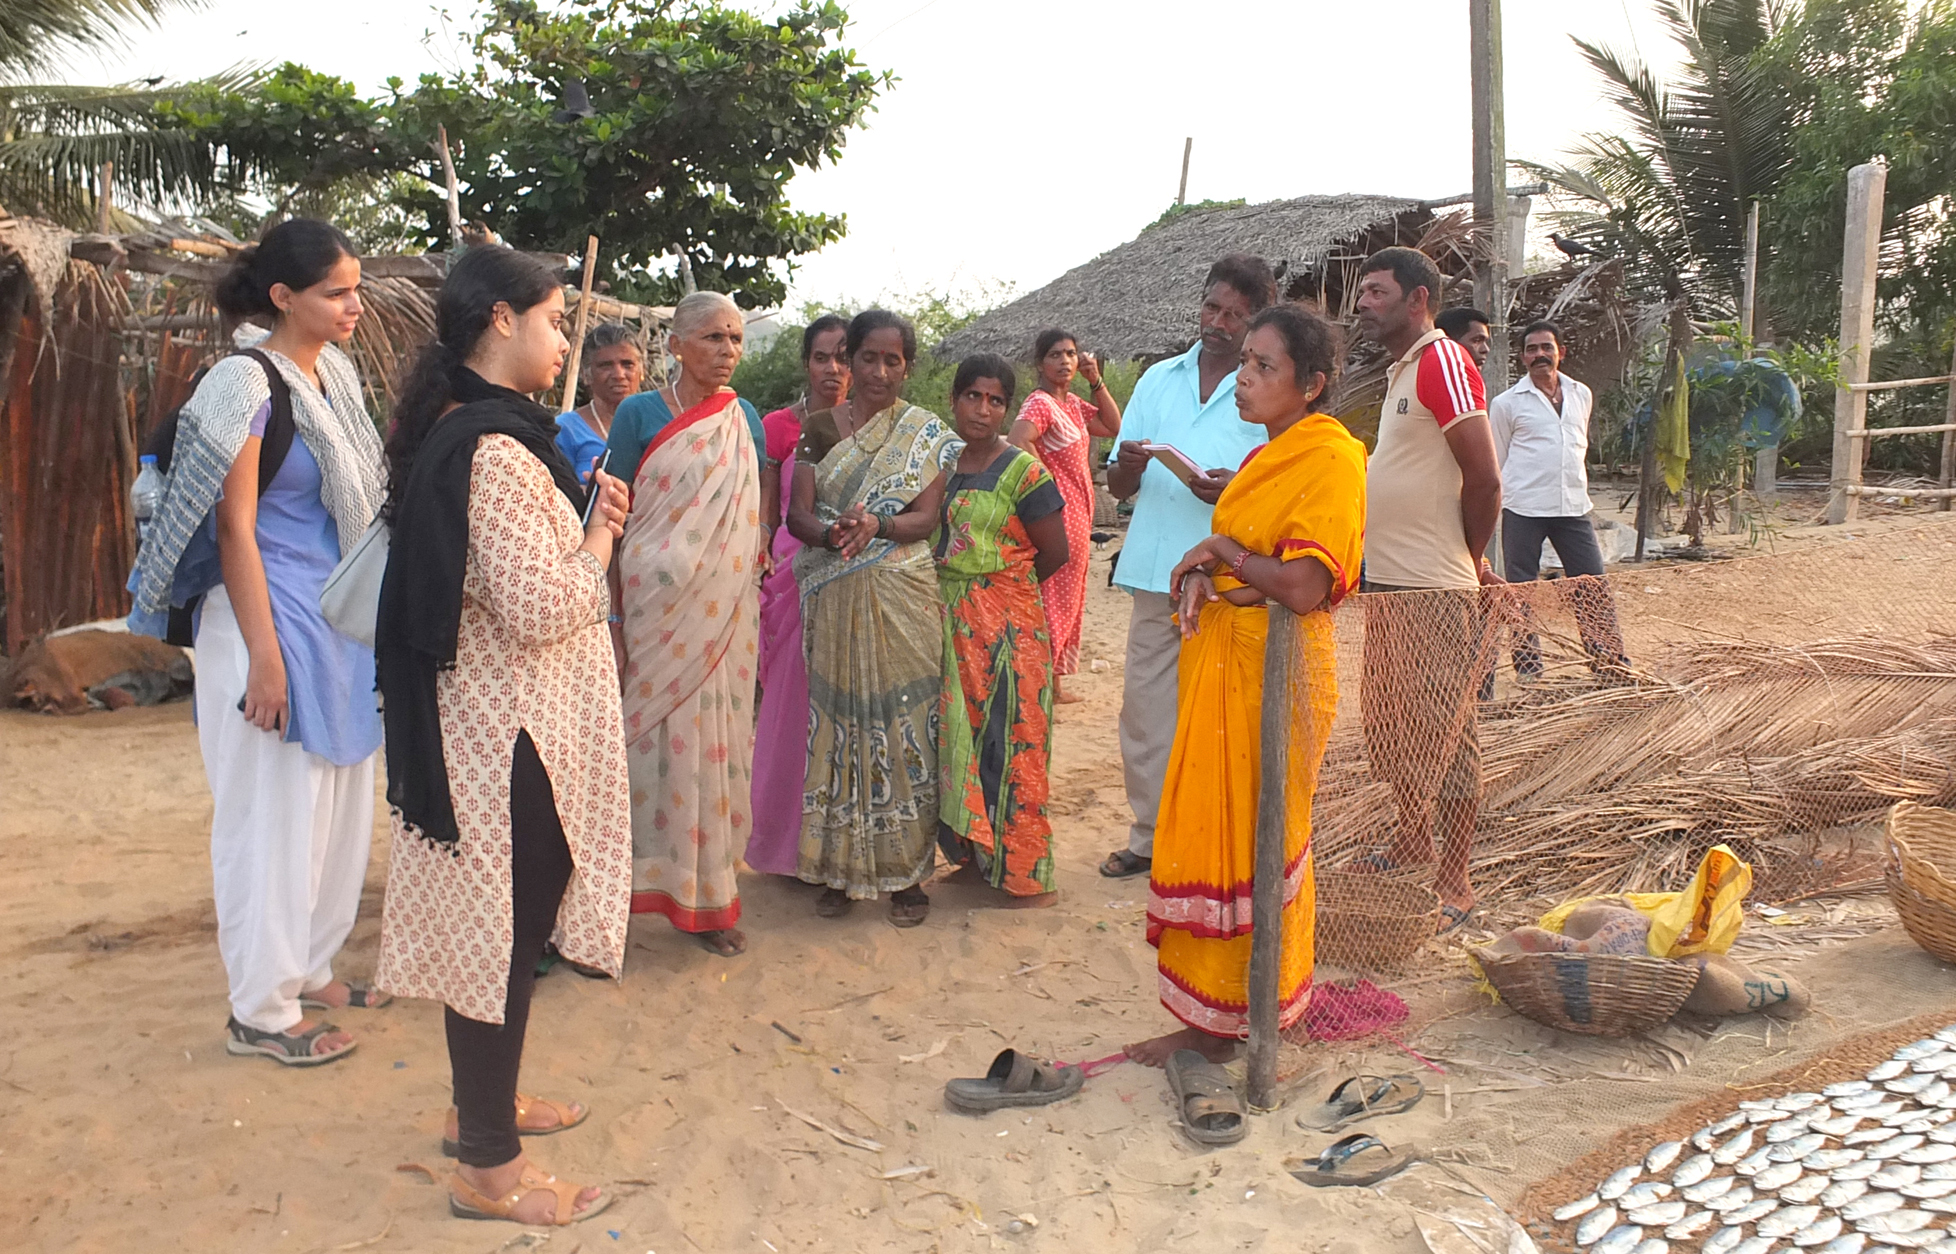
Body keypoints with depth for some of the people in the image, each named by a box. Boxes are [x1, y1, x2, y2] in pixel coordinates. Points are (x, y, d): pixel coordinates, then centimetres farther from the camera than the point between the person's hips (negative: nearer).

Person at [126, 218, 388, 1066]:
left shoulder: (335, 373, 8)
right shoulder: (247, 385, -15)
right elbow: (234, 529, -16)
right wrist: (264, 658, -19)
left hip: (339, 621, 8)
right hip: (273, 620, -8)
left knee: (336, 803, 15)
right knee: (271, 813, 1)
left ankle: (309, 969, 31)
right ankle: (261, 1011, 15)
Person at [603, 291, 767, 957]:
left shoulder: (745, 421, 8)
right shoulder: (639, 414, -3)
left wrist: (753, 595, 11)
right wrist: (612, 615, -9)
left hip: (725, 614, 3)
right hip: (656, 608, -3)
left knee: (716, 737, 7)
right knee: (664, 736, 0)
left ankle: (706, 890, 19)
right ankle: (664, 881, 15)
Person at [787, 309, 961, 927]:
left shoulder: (929, 434, 6)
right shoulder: (818, 428, 8)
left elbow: (926, 518, -4)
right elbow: (797, 514, -1)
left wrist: (875, 525, -24)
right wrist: (832, 533, -24)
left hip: (905, 599, -1)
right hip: (834, 599, 1)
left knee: (904, 725, -1)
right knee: (837, 722, 2)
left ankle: (905, 870, 10)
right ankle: (838, 866, 14)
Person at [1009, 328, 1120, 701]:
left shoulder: (1072, 403, 13)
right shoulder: (1040, 403, -16)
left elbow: (1113, 426, 16)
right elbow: (1018, 440, -33)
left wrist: (1096, 380, 7)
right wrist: (1048, 481, -23)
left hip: (1077, 518, 9)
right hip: (1056, 516, -9)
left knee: (1068, 604, 15)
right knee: (1052, 603, -5)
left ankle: (1054, 684, 25)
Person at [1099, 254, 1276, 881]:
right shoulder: (1159, 379, 14)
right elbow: (1119, 488, 15)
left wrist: (1235, 490, -20)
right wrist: (1127, 466, -9)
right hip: (1157, 574, 4)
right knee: (1144, 708, 8)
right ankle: (1150, 836, 20)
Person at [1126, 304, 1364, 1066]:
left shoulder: (1331, 458, -14)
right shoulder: (1271, 455, 16)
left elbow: (1304, 588, -25)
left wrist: (1217, 550, -11)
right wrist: (1199, 575, -4)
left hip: (1273, 671, -9)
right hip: (1223, 662, 9)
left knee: (1247, 838, 0)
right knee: (1214, 827, 12)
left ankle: (1219, 1027, 12)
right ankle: (1214, 1015, 23)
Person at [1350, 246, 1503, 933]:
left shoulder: (1443, 362, -14)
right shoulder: (1400, 370, 16)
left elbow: (1484, 479, -19)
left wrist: (1467, 562, -6)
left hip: (1434, 593, -10)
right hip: (1387, 585, 10)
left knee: (1444, 736, -1)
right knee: (1389, 729, 18)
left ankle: (1454, 883, 8)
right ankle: (1413, 838, 35)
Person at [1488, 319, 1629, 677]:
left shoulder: (1581, 395, 13)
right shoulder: (1506, 403, 1)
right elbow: (1496, 462, 7)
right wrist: (1501, 505, 4)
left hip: (1573, 508, 3)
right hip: (1523, 511, -3)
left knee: (1595, 589, 3)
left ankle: (1611, 662, 11)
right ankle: (1528, 668, 10)